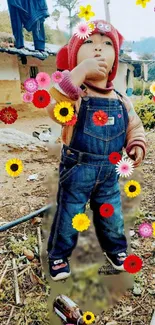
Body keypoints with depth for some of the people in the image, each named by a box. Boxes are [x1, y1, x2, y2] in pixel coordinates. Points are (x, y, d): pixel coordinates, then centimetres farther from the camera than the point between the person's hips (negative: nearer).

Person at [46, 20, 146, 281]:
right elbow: (55, 110, -36)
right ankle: (58, 255, 35)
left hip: (109, 171, 5)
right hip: (77, 170, -4)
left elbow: (134, 126, 12)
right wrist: (78, 74, -41)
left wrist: (137, 145, -7)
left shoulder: (121, 100, 0)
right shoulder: (74, 93, -16)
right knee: (68, 216, 12)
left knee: (112, 215, 21)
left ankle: (115, 248, 47)